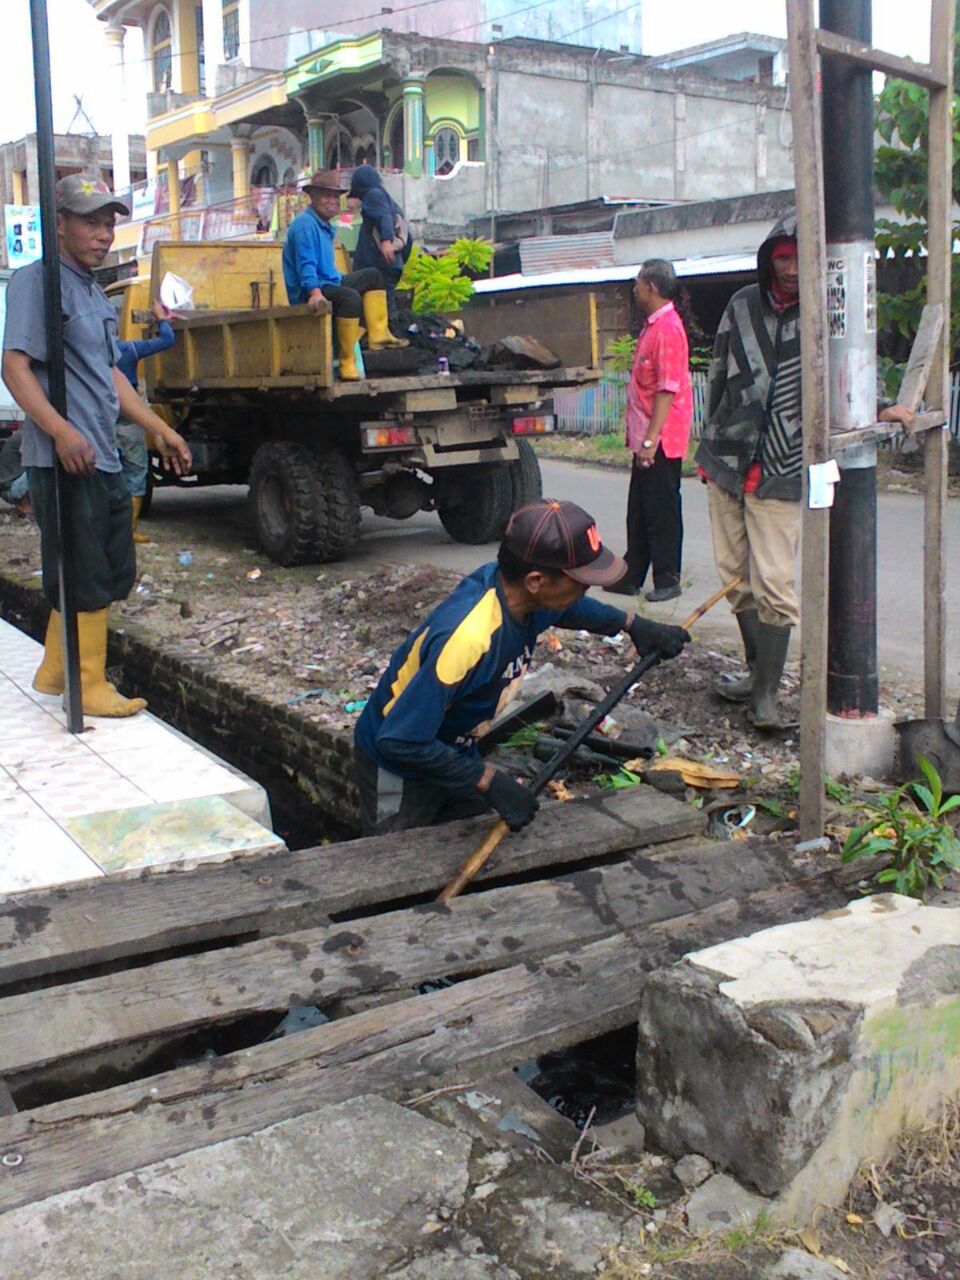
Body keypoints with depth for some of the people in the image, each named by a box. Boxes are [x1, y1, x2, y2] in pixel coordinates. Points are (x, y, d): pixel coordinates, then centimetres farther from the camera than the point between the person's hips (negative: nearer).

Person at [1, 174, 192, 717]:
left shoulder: (96, 294, 19)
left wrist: (159, 429, 21)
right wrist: (61, 431, -31)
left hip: (104, 459, 10)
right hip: (64, 460, -10)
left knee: (113, 571, 16)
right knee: (85, 579, -3)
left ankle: (55, 671, 29)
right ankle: (89, 689, 10)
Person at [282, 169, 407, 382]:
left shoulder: (325, 226, 19)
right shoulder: (305, 225, -13)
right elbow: (306, 264, -26)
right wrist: (314, 292, -38)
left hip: (329, 283, 11)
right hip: (308, 293, -11)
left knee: (372, 276, 17)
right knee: (350, 297, -37)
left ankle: (378, 334, 2)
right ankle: (347, 364, -38)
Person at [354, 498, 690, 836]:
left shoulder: (520, 591, -15)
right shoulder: (468, 638, -40)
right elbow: (400, 740, -35)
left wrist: (632, 624, 9)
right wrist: (488, 781, -30)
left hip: (453, 755, 8)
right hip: (397, 767, -8)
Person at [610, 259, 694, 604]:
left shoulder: (668, 327, -16)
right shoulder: (652, 325, 15)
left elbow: (668, 389, -22)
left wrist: (651, 439, -24)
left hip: (661, 440, -10)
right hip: (646, 437, 10)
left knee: (662, 511, -1)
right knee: (639, 511, 15)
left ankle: (667, 580, 8)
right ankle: (632, 576, 23)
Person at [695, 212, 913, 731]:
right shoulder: (743, 306, 4)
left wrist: (881, 409, -18)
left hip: (782, 472, -4)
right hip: (726, 464, 4)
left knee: (774, 584, -7)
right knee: (737, 575, 12)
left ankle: (767, 694, 2)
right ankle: (757, 673, 26)